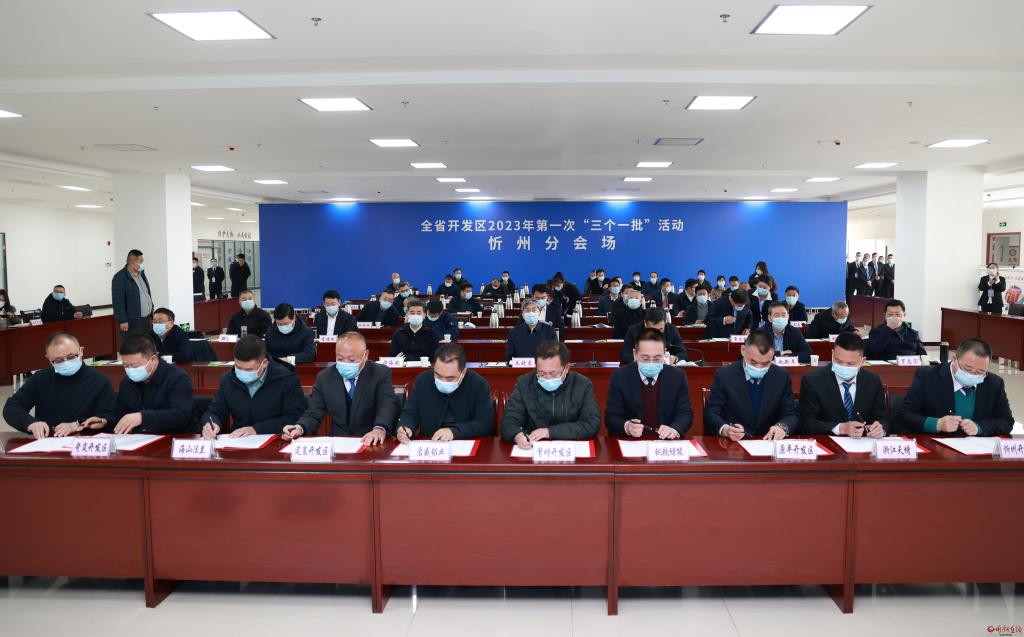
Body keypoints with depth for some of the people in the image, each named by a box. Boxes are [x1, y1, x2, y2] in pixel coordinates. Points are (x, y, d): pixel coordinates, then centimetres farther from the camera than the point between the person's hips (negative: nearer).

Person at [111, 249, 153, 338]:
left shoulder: (141, 274, 14)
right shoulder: (120, 277, -11)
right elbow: (118, 301, -15)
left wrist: (152, 312, 18)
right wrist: (122, 320, -19)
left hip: (146, 320, 8)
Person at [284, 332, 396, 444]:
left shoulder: (381, 374, -2)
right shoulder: (325, 377, 6)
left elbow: (388, 406, -16)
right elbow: (314, 414, 5)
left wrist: (380, 429, -38)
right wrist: (300, 428, -19)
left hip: (371, 444, -1)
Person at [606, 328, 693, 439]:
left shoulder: (678, 376, 1)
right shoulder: (620, 377, -4)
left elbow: (685, 413, 1)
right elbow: (611, 417, -6)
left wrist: (675, 429, -21)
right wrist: (627, 427, -27)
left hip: (667, 443, 1)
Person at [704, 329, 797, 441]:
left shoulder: (782, 377, 2)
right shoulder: (724, 375, -4)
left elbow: (792, 415, 3)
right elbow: (710, 413, -5)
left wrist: (782, 427, -21)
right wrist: (725, 429, -27)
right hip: (732, 445, -2)